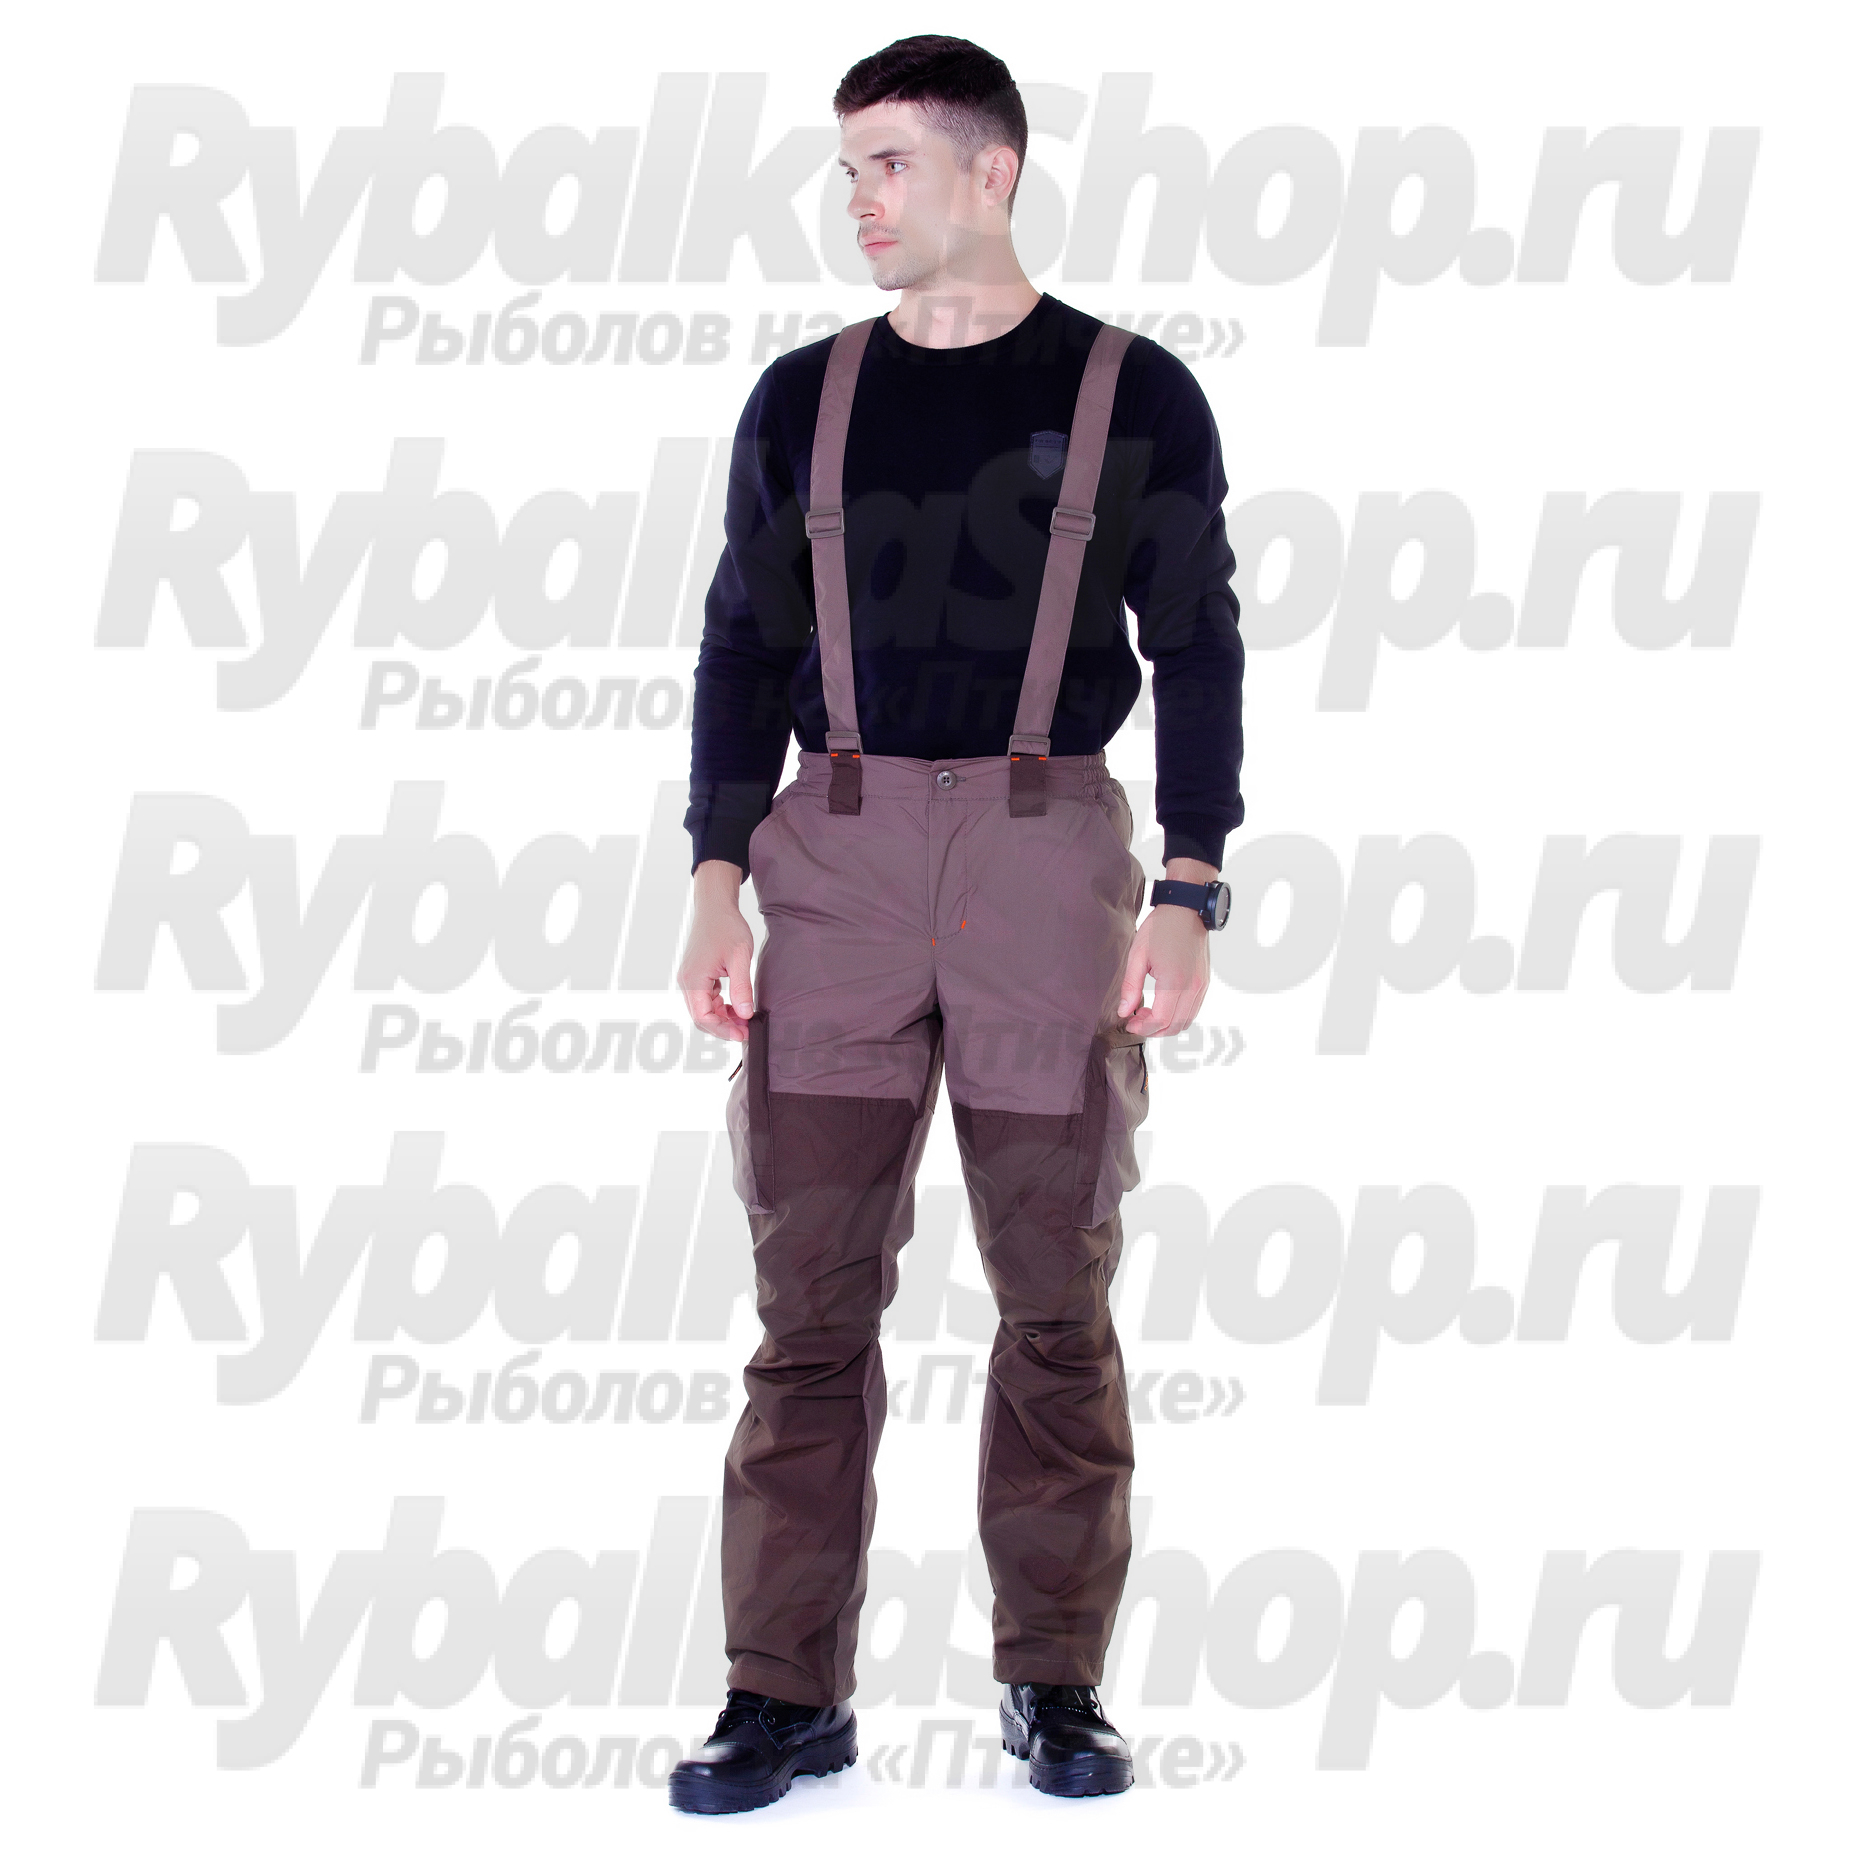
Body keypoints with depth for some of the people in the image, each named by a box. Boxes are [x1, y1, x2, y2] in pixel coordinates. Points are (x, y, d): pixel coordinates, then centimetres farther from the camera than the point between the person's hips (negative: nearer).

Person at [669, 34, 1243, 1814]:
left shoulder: (1134, 397, 4)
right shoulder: (803, 399, 11)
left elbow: (1195, 654, 3)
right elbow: (746, 648, 11)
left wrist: (1189, 903, -6)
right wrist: (715, 885, 2)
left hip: (1048, 849, -2)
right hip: (838, 855, 2)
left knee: (1057, 1293, 2)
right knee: (812, 1288, -1)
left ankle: (1053, 1684, 13)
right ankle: (788, 1692, 5)